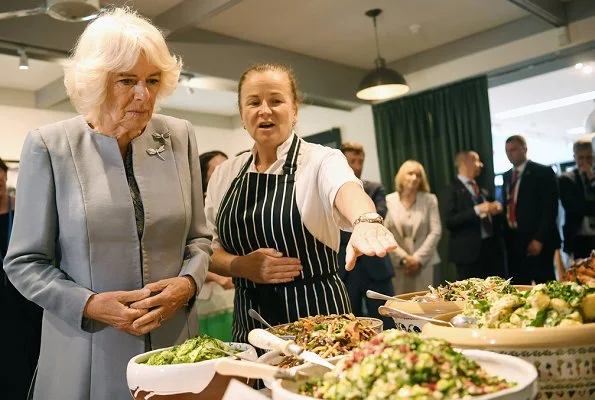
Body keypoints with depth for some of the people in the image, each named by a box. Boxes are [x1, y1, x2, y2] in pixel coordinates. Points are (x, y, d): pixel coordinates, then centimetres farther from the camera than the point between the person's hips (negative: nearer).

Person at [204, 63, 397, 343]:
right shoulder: (224, 174, 4)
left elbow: (347, 189, -30)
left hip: (317, 314, -3)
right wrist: (242, 266, -13)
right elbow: (209, 249, 8)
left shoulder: (321, 160, -8)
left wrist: (366, 221, -53)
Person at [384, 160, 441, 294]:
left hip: (423, 262, 1)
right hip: (397, 263, -1)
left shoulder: (429, 199, 4)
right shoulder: (389, 200, 0)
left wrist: (418, 258, -7)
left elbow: (435, 232, -1)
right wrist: (403, 258, -8)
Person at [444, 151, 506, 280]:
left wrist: (497, 210, 2)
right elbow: (449, 221, -16)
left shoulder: (483, 190, 17)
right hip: (470, 251, -7)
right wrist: (477, 210, -22)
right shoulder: (453, 190, -5)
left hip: (492, 247, 7)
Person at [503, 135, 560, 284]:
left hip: (537, 241, -5)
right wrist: (505, 235, 5)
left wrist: (539, 239, -15)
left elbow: (550, 208, -10)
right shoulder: (507, 176, 17)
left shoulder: (543, 172, -3)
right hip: (513, 241, 6)